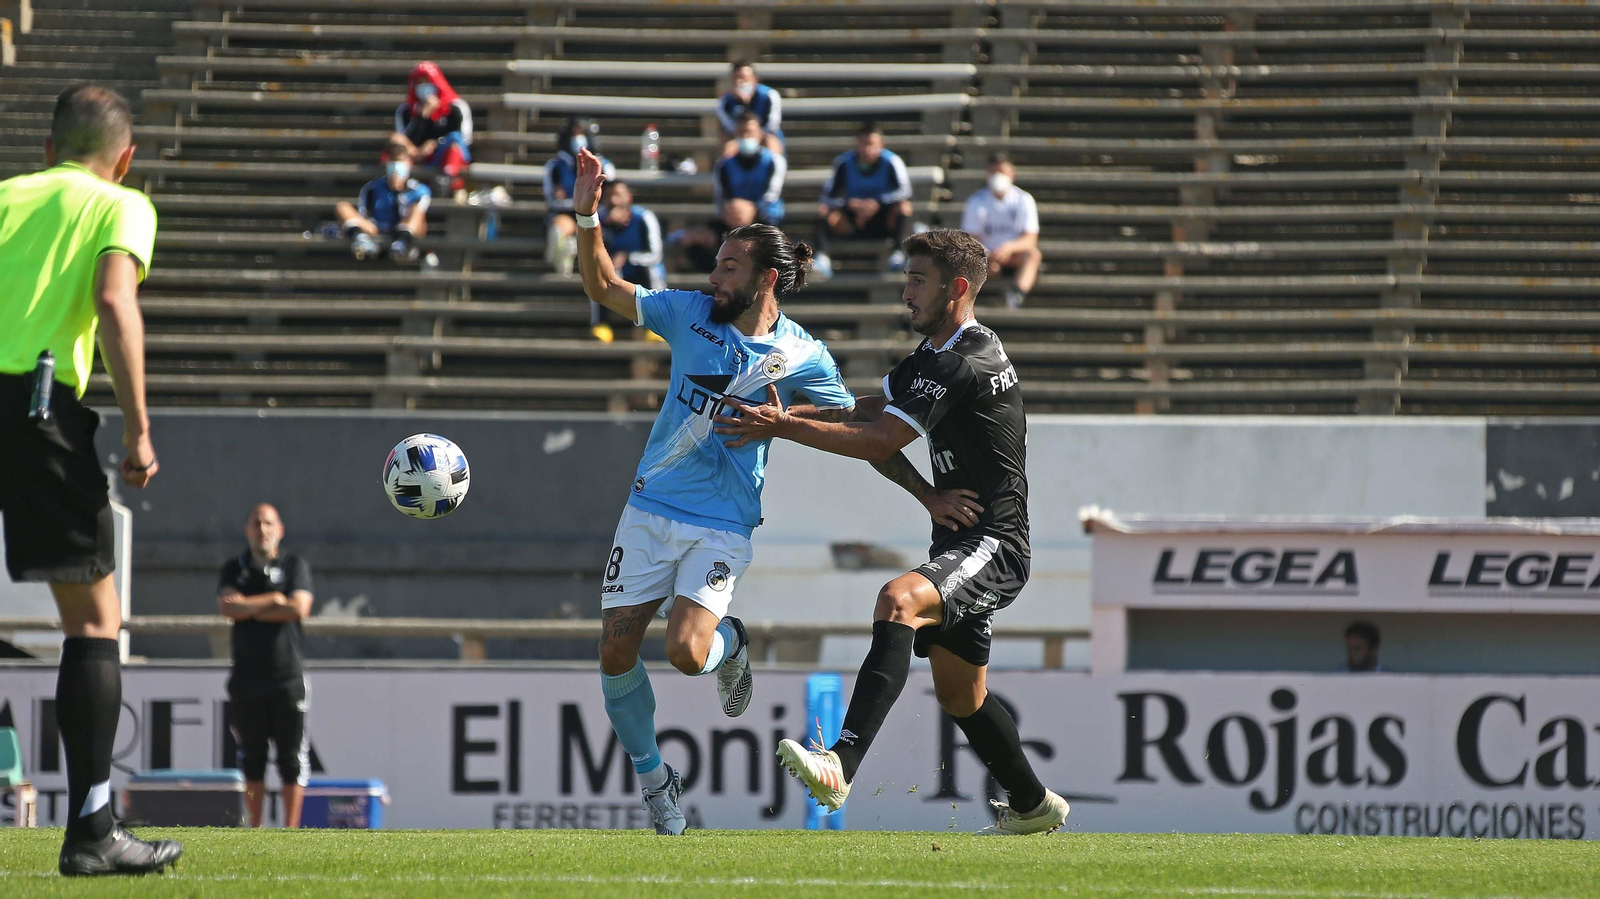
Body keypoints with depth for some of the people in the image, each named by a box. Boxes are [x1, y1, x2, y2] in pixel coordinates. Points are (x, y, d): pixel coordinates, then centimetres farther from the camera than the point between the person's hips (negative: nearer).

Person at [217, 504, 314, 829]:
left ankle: (291, 827, -1)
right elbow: (228, 607, -6)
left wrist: (249, 608, -5)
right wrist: (272, 600, -8)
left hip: (288, 676, -2)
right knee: (251, 757, 4)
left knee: (292, 758, -4)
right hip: (247, 677, 2)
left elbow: (299, 608, -9)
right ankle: (255, 829, 9)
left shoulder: (295, 566, 7)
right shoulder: (234, 570, 12)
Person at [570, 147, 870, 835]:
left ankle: (729, 643, 16)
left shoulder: (801, 357, -5)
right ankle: (652, 777, 16)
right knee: (616, 653, -5)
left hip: (722, 526, -3)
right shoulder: (691, 314, 2)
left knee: (685, 653, -21)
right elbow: (604, 288, 6)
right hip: (650, 512, 3)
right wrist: (587, 217, -8)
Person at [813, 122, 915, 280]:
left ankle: (898, 252, -49)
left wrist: (878, 202, -36)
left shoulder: (891, 162, -9)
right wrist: (850, 204, -30)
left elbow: (904, 191, -22)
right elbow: (829, 195, -10)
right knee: (823, 209, -22)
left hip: (884, 222, -2)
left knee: (904, 206, -31)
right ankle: (823, 255, -43)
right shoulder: (845, 163, -4)